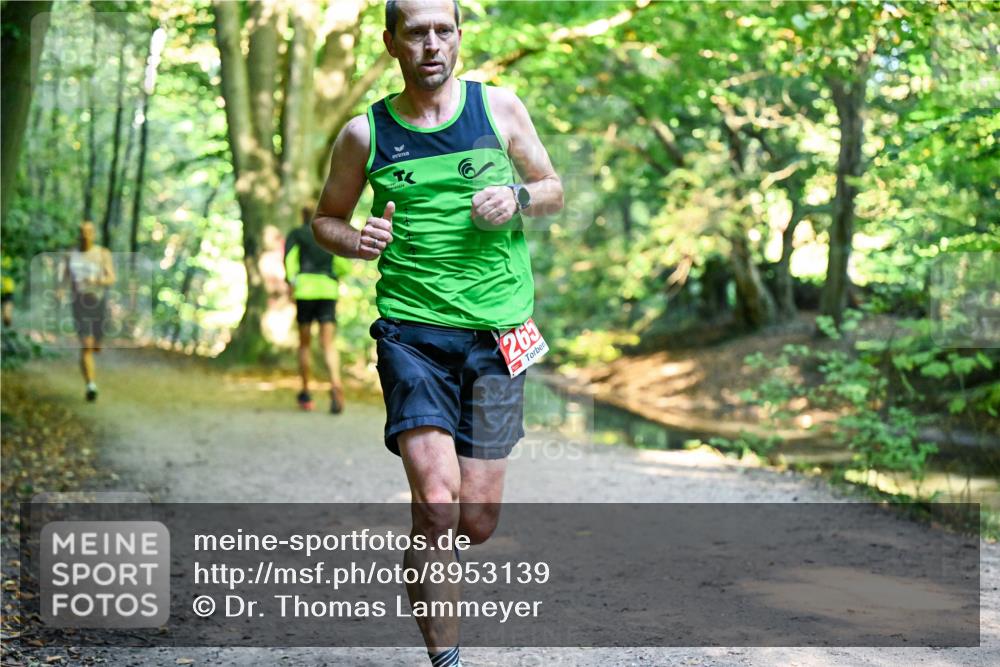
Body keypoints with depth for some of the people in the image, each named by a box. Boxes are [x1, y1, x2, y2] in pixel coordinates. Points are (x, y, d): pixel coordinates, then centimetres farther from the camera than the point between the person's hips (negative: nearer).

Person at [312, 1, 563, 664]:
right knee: (436, 506, -17)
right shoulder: (365, 132, 4)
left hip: (497, 333, 1)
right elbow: (326, 218, 16)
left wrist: (518, 199, -7)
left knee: (477, 522, 1)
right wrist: (355, 241, -7)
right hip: (412, 330, -1)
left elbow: (553, 188, 16)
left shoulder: (499, 106, 5)